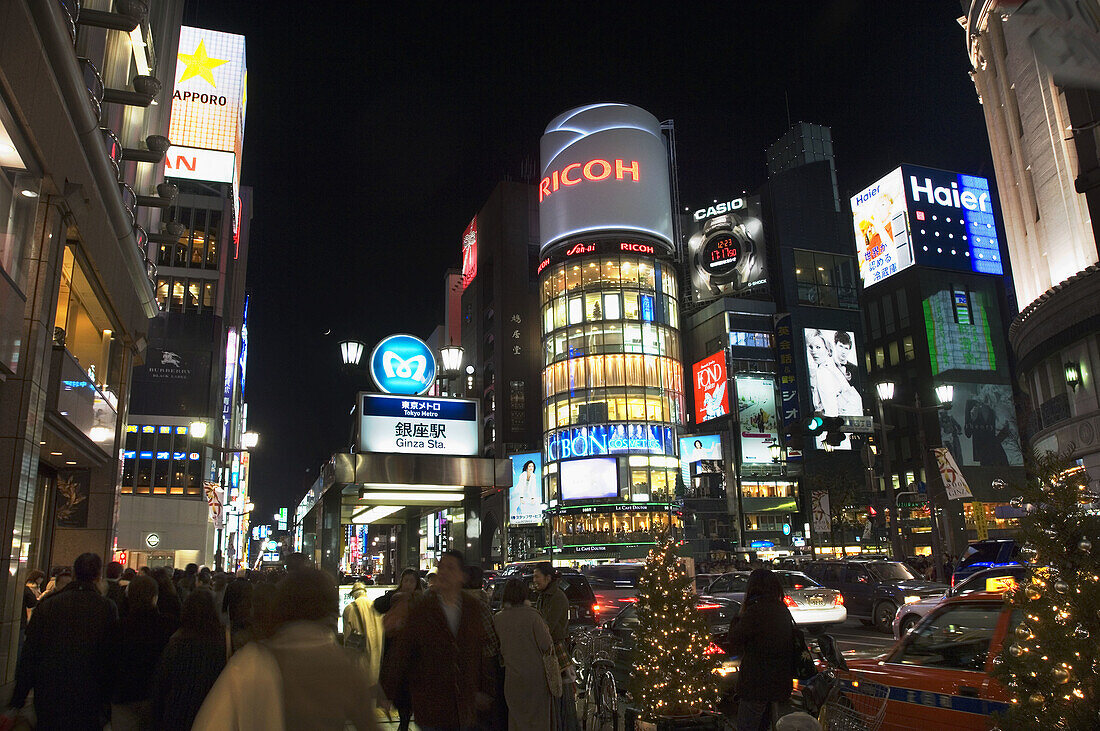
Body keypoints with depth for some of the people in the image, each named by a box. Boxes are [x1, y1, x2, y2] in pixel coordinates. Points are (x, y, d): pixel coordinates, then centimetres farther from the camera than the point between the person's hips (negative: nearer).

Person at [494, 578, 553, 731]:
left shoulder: (498, 619, -5)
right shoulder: (532, 615, -16)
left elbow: (499, 648, 4)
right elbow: (546, 645, -15)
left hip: (513, 675, 3)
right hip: (535, 674, -2)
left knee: (517, 715, 17)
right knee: (537, 717, 12)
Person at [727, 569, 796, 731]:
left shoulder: (755, 611, -20)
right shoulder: (783, 610, 5)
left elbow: (734, 642, -13)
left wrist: (739, 615, -1)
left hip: (757, 683, -8)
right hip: (780, 681, 8)